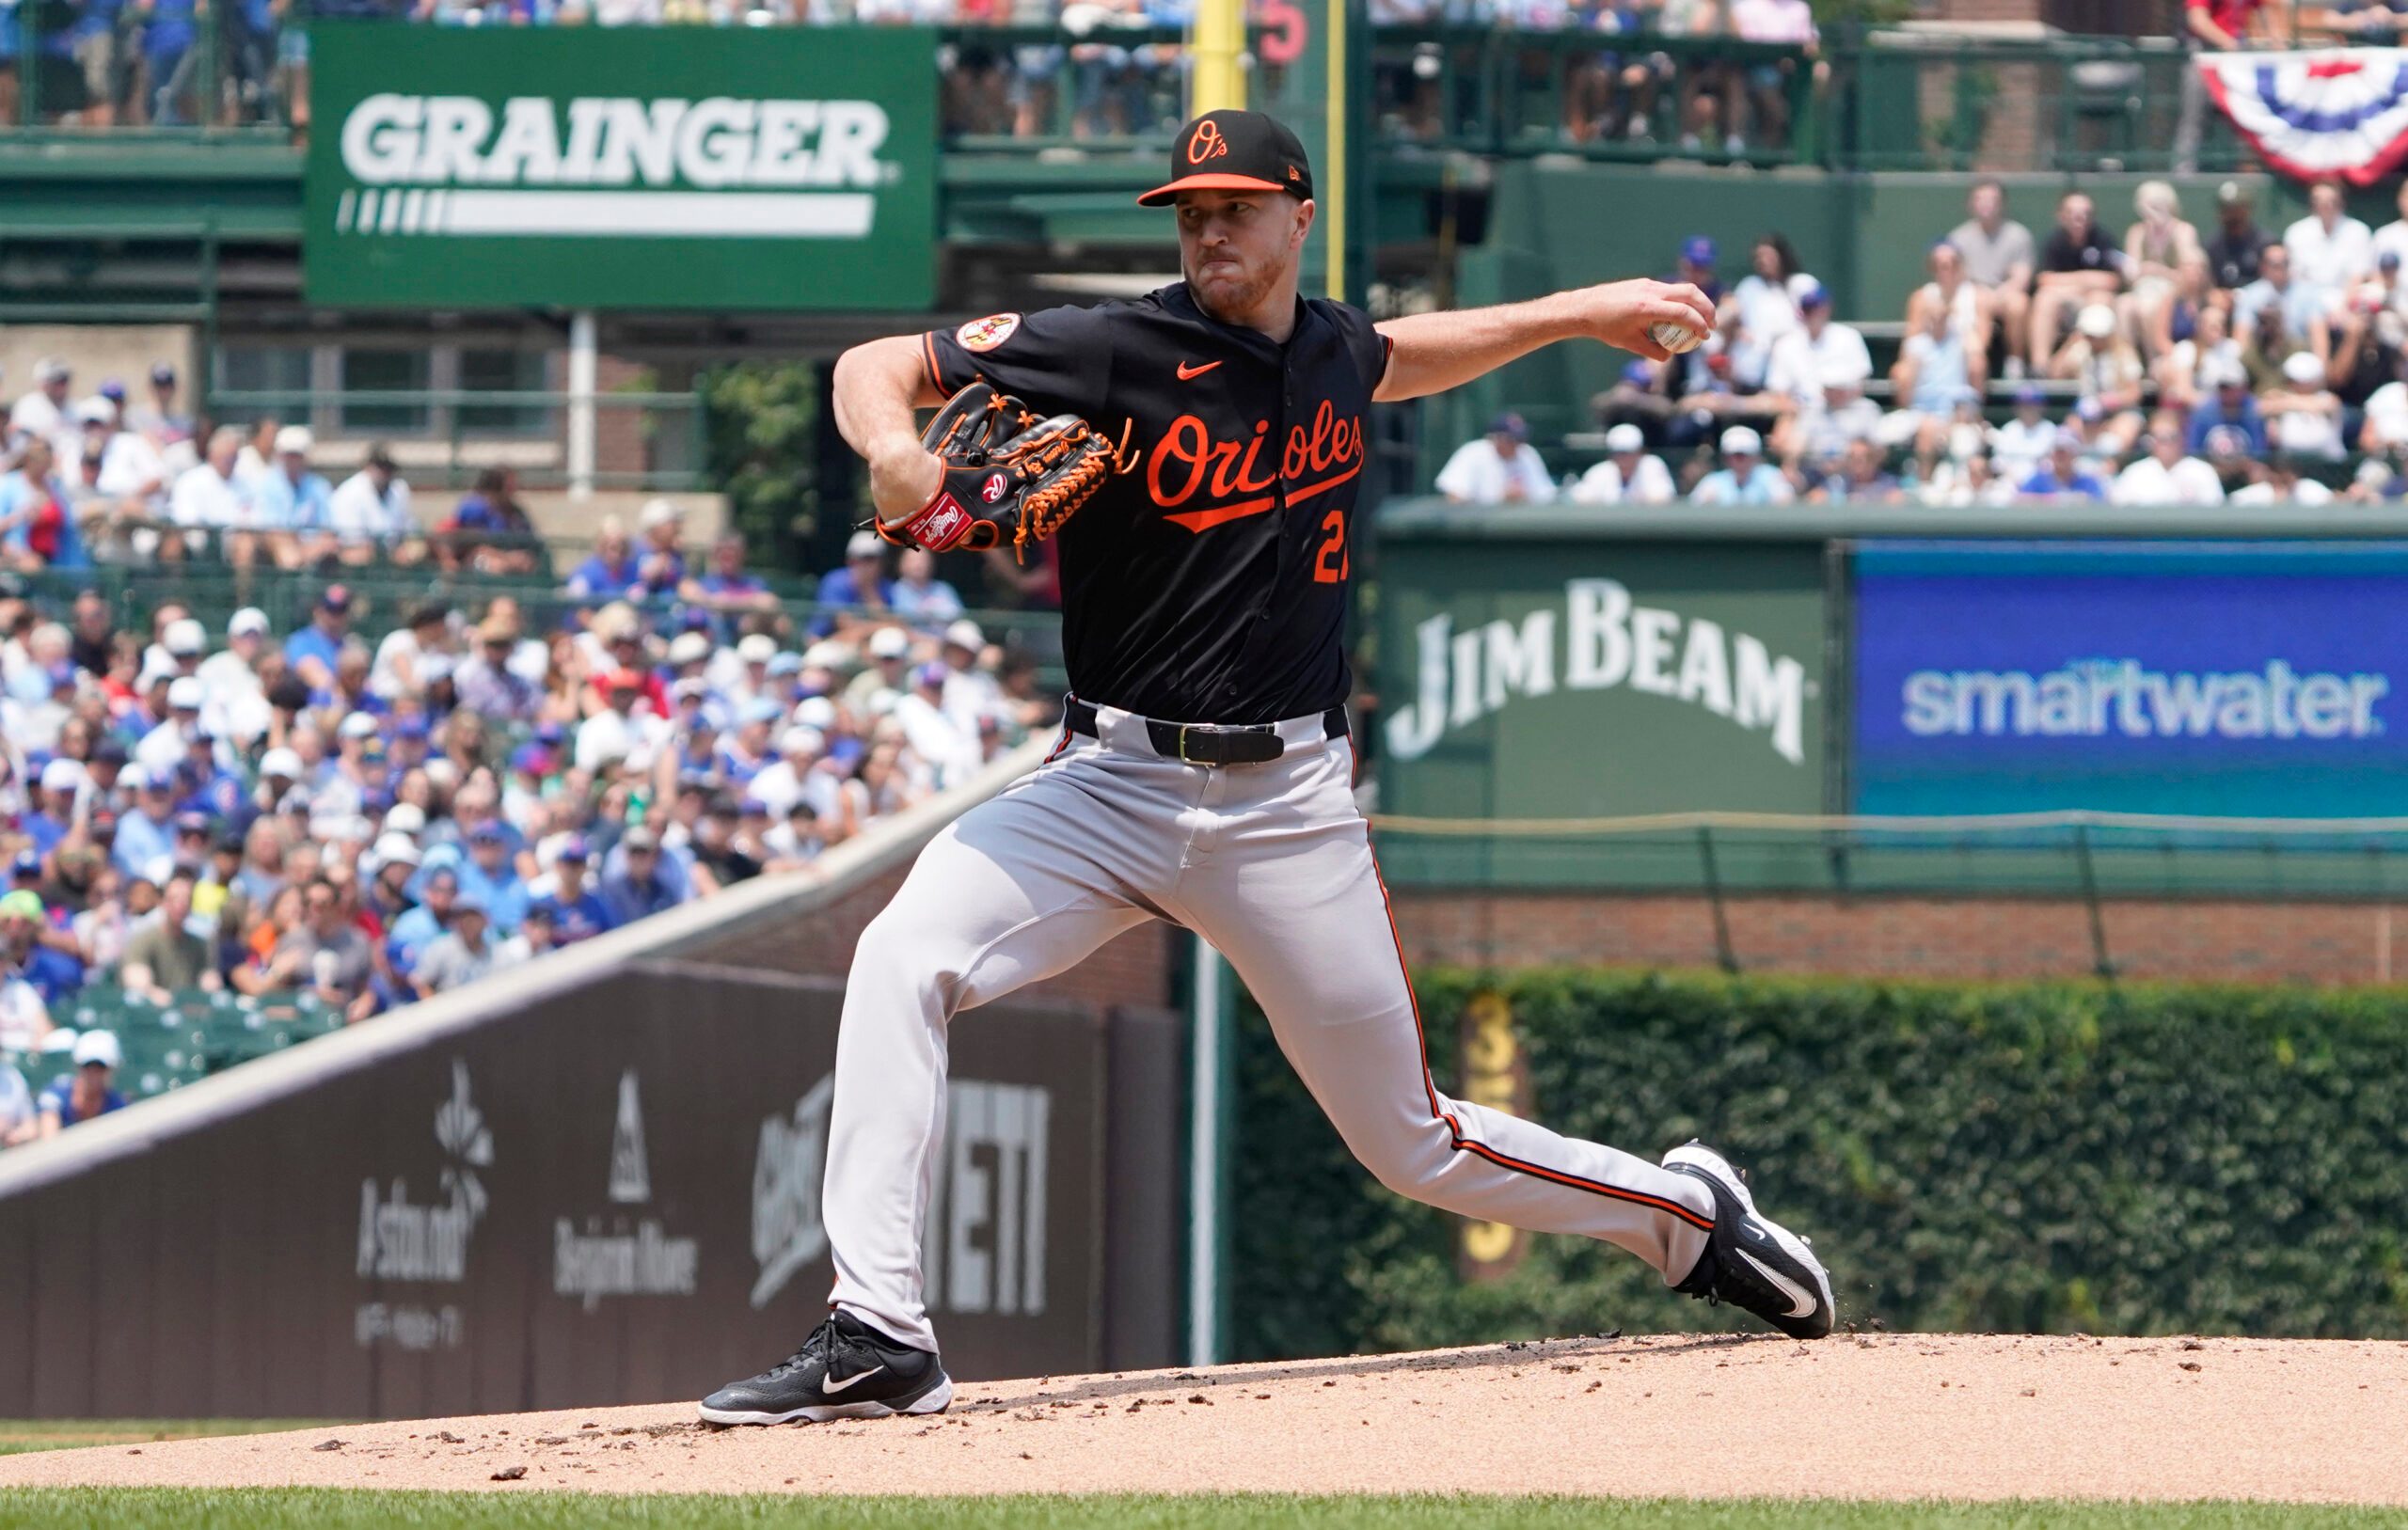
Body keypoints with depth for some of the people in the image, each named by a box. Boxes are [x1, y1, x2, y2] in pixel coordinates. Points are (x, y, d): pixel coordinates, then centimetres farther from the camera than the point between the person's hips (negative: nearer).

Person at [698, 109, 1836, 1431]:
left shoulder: (1332, 348, 6)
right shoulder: (1114, 353, -8)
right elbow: (875, 365, -6)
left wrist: (1576, 314, 34)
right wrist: (891, 447, -28)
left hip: (1287, 804, 1)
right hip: (1111, 780, -1)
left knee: (1414, 1144, 5)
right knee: (902, 960, -26)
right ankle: (877, 1338, -26)